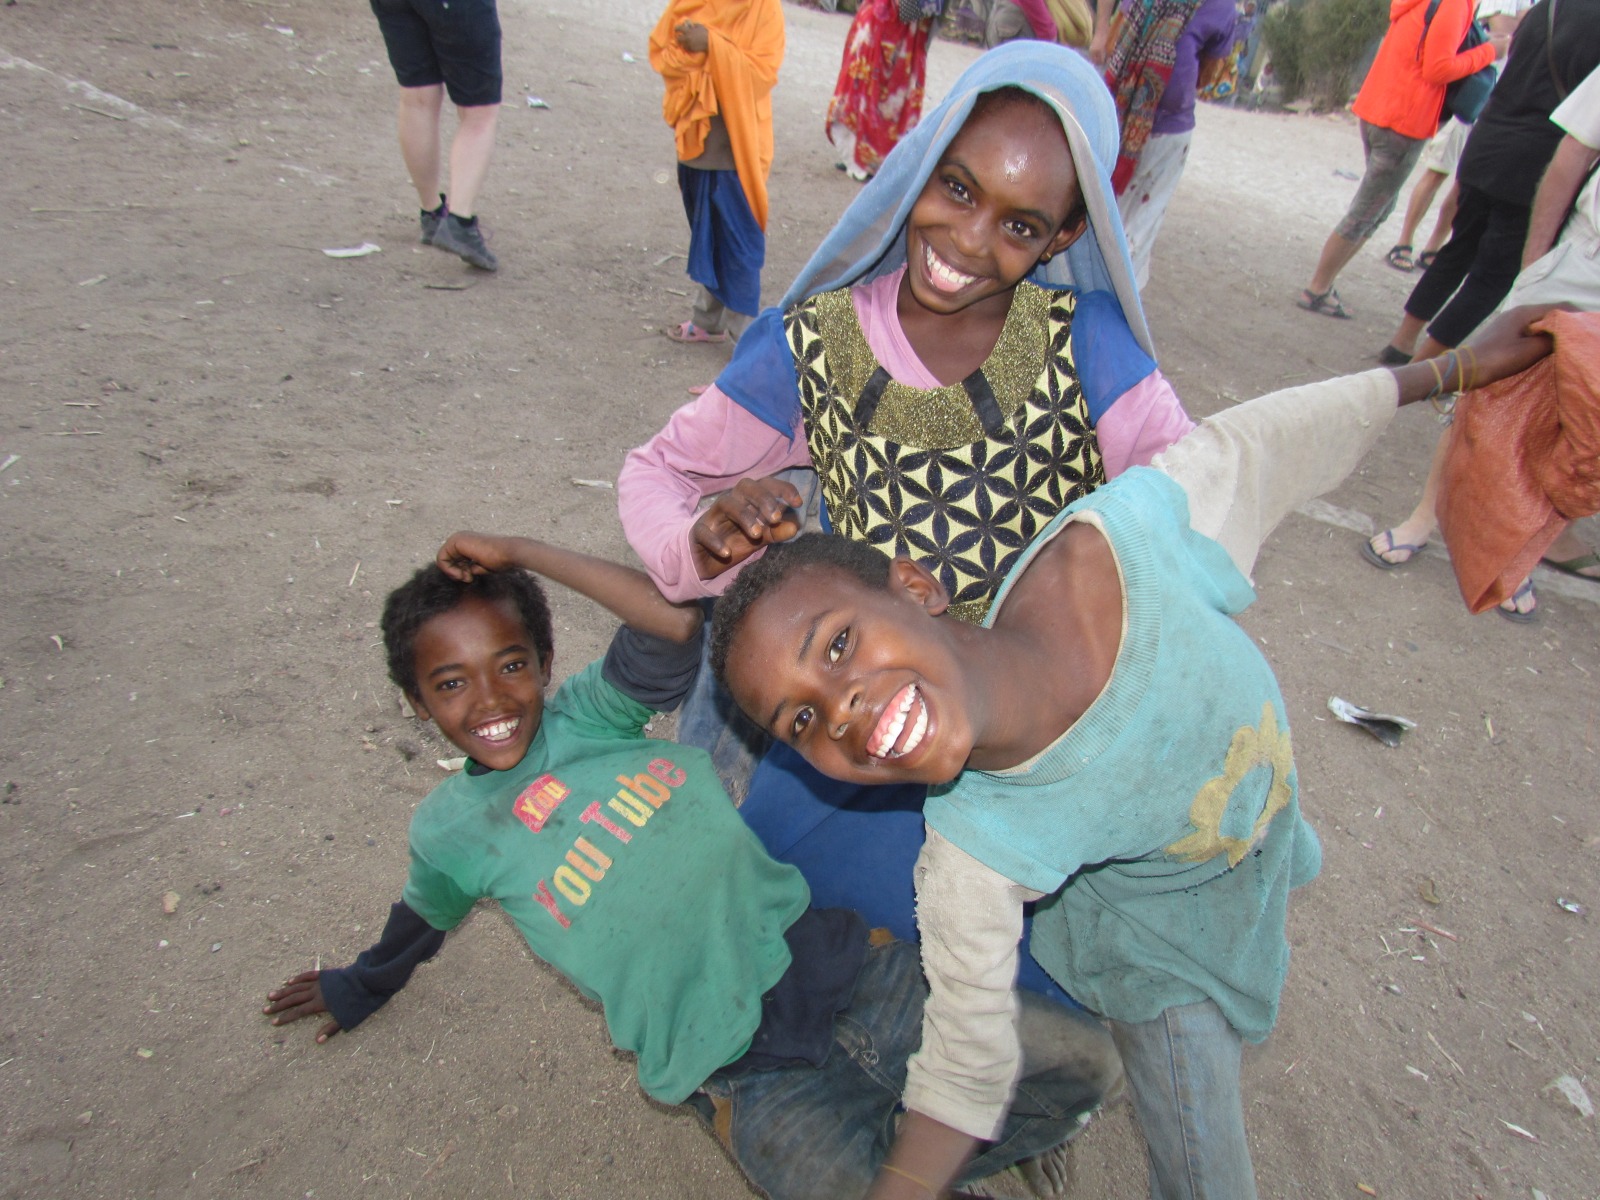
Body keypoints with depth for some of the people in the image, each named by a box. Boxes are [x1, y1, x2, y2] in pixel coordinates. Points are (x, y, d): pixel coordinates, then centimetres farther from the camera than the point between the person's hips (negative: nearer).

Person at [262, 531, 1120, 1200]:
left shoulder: (590, 714, 4)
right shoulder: (449, 829, 5)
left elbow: (676, 620, -15)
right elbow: (418, 925, 27)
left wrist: (518, 552, -9)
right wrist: (354, 990, 46)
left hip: (828, 956, 2)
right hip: (744, 1073, -1)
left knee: (1085, 1062, -2)